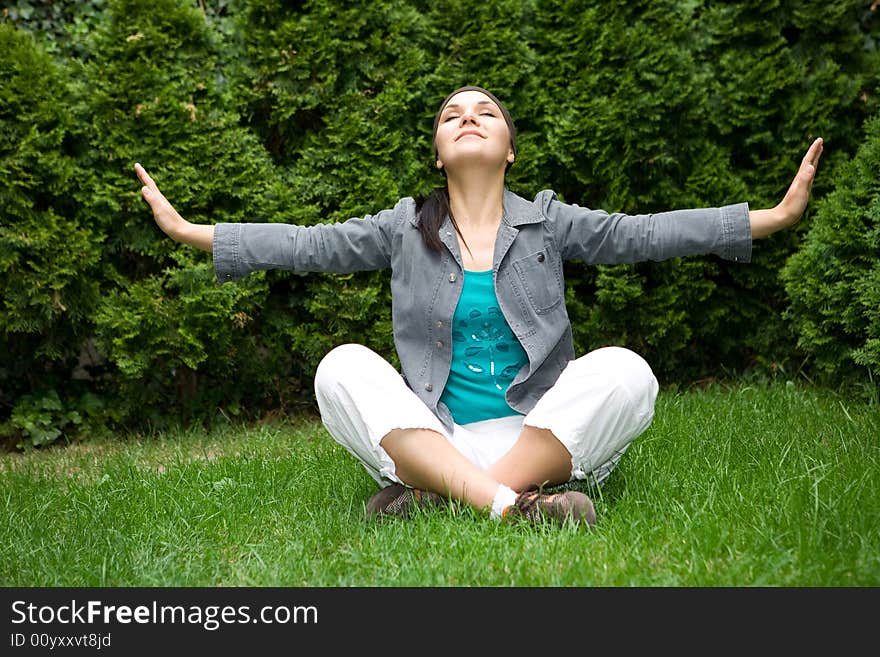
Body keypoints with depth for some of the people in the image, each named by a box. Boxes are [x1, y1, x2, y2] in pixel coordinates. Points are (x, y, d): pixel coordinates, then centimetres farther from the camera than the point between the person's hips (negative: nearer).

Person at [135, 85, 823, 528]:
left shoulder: (549, 222, 9)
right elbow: (309, 244, 4)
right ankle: (510, 505, -40)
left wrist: (777, 215, -4)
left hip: (537, 435, 0)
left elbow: (644, 233, 3)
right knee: (344, 367, -23)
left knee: (624, 370, -25)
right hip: (431, 435, 0)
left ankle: (427, 497, -34)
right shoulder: (404, 229, 10)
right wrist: (189, 230, -2)